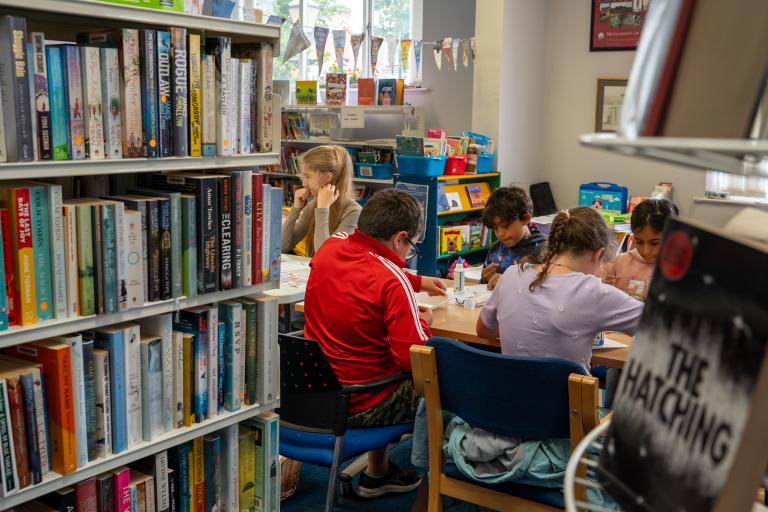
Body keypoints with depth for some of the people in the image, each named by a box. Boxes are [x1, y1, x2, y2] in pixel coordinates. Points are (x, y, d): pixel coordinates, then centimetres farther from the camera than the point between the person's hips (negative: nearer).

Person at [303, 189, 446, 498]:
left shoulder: (329, 248, -2)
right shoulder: (392, 281, -24)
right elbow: (411, 358, -23)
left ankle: (378, 474, 39)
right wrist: (423, 322, -3)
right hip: (359, 406, -7)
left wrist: (417, 282, 25)